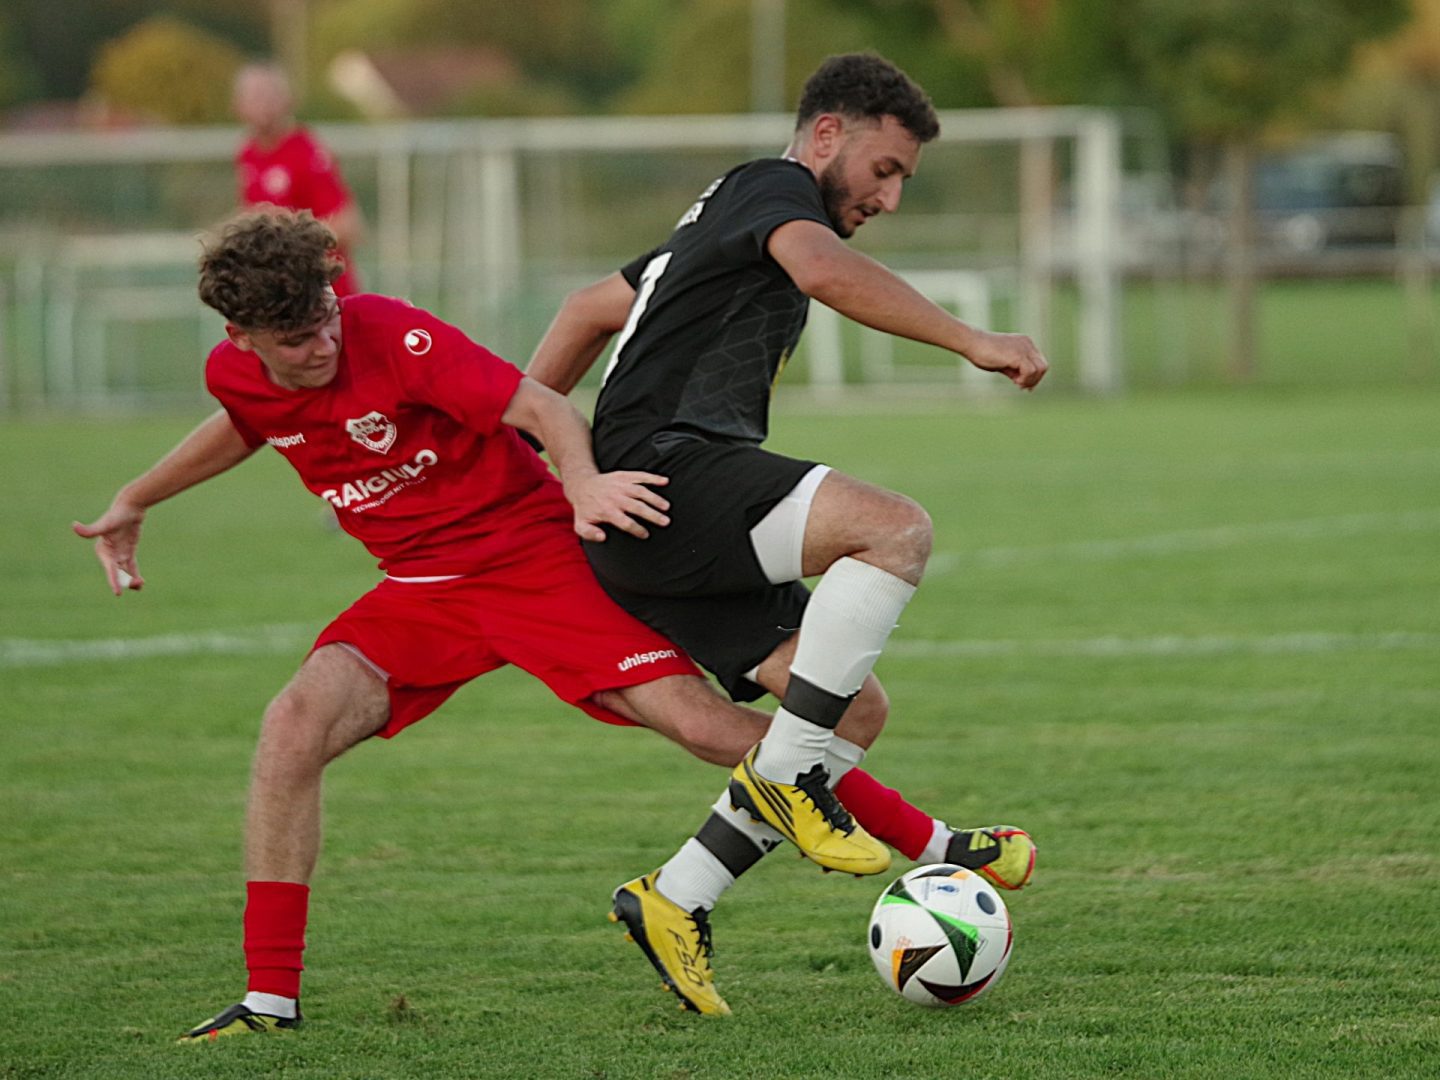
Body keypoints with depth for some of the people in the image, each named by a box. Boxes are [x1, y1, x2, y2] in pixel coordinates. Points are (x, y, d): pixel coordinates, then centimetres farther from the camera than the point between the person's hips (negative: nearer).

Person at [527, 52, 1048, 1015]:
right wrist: (973, 341, -27)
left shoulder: (723, 217, 31)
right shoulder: (774, 187, 1)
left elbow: (592, 310, 37)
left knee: (856, 711, 1)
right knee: (896, 528, -28)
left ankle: (674, 903, 0)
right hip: (668, 465, -10)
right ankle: (784, 772, -24)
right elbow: (825, 270, -23)